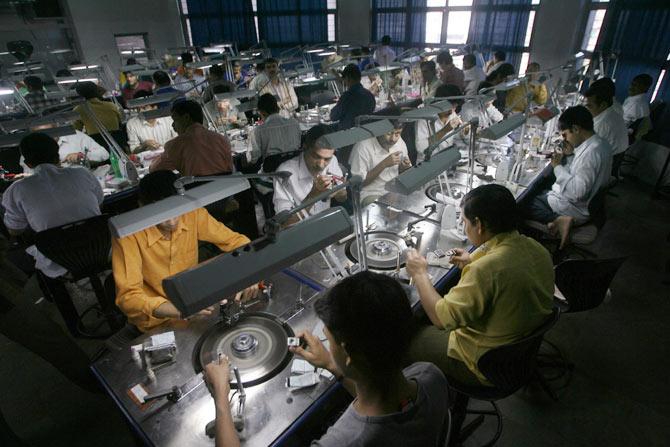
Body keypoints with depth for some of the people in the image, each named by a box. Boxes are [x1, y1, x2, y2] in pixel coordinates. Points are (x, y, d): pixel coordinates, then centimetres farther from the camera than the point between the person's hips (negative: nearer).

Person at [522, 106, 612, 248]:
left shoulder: (591, 152, -28)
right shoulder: (600, 143, 2)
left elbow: (578, 192, -30)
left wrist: (558, 167, -21)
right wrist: (573, 152, 2)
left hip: (575, 208, -10)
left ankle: (558, 219, -14)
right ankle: (562, 218, 5)